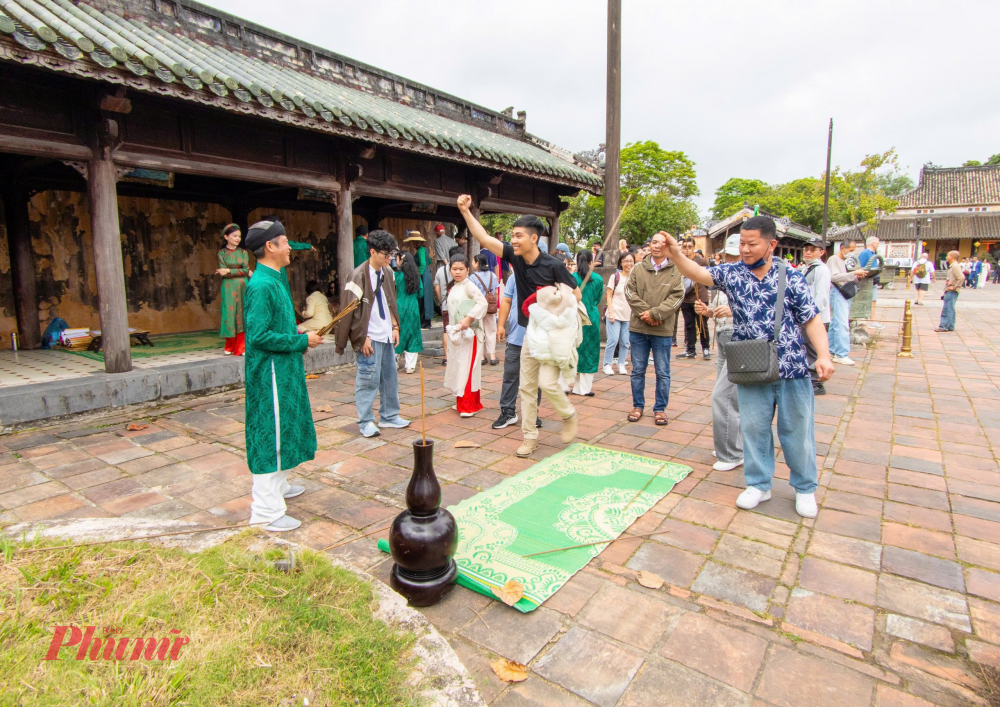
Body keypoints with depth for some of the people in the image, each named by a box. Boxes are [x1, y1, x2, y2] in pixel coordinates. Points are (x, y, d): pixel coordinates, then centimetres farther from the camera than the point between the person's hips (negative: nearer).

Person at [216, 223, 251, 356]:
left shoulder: (243, 253, 9)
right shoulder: (222, 253, 4)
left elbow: (246, 269, -3)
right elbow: (223, 272, -6)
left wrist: (229, 271, -11)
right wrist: (241, 272, -10)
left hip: (242, 288, 1)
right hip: (228, 288, -1)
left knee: (242, 315, -1)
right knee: (229, 315, -2)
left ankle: (241, 348, 3)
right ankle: (230, 347, 10)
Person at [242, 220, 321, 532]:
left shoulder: (274, 280, 12)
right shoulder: (262, 285, -19)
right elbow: (258, 335, -24)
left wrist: (299, 334, 7)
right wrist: (302, 341, -18)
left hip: (283, 370, 10)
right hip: (270, 372, -10)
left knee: (282, 430, 21)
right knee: (270, 434, -4)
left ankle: (277, 485, 39)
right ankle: (266, 511, 6)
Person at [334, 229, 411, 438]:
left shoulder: (387, 273, 9)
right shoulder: (359, 276, -13)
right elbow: (352, 311, -14)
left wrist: (395, 327, 10)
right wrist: (363, 337, -15)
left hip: (386, 335, 8)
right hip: (370, 337, -7)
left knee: (390, 378, 14)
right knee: (368, 380, 0)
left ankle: (389, 416, 27)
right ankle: (365, 421, 13)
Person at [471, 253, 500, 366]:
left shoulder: (474, 277, -11)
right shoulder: (493, 275, 3)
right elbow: (496, 292, 4)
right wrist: (495, 304, 14)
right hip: (491, 307, 3)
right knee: (491, 331, 10)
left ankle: (481, 356, 9)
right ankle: (492, 356, 11)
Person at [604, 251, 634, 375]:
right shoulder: (615, 277, -1)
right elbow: (609, 296, -1)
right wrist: (610, 312, -9)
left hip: (629, 315, 3)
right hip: (615, 314, -3)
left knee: (625, 342, 4)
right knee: (613, 340, -7)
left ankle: (621, 364, 17)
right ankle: (607, 364, 7)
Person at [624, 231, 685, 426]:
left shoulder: (676, 271, 0)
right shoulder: (638, 268, 5)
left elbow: (677, 297, -8)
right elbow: (630, 292, -3)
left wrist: (655, 313, -17)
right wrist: (645, 312, -14)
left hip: (663, 330, -1)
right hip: (638, 328, 2)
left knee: (663, 373, 7)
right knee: (638, 370, 10)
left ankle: (660, 409, 20)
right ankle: (638, 406, 23)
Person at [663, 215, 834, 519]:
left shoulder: (790, 276, -4)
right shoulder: (732, 273, 1)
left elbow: (811, 320, -2)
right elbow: (698, 273, -12)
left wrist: (823, 355, -13)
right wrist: (676, 254, -31)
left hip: (792, 368, -1)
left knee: (797, 429, 10)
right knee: (754, 427, 11)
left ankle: (805, 488, 29)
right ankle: (759, 484, 28)